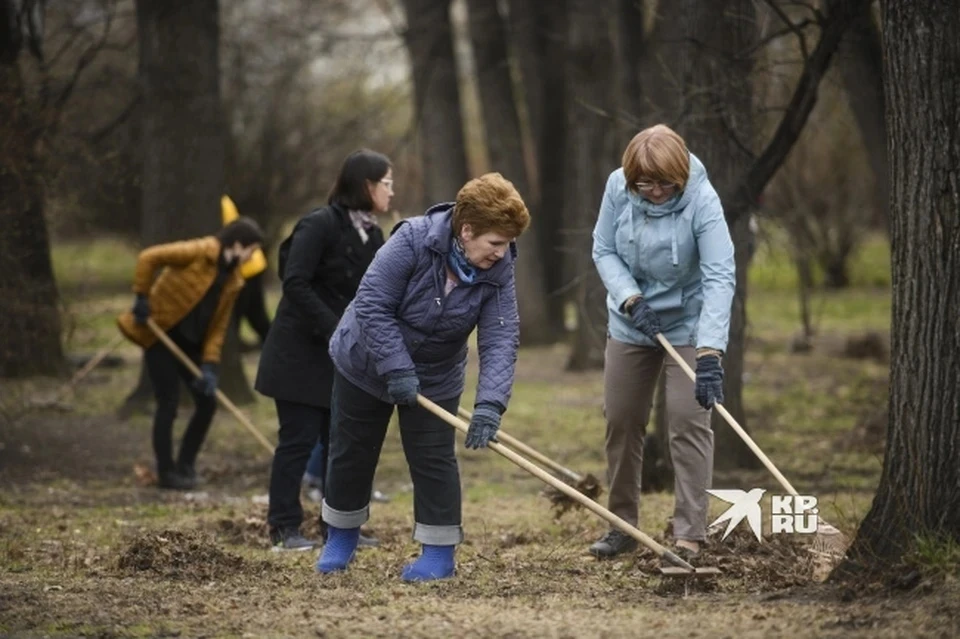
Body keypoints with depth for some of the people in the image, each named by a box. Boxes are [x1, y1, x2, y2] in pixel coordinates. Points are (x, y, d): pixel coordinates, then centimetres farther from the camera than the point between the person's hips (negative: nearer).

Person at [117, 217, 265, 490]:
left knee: (207, 401, 4)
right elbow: (149, 258, -21)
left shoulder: (233, 281, 4)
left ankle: (185, 466, 18)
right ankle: (166, 473, 4)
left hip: (190, 343, 7)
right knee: (168, 404, -7)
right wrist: (142, 298, -19)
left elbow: (218, 327, 4)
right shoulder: (199, 252, -18)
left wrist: (210, 366, -6)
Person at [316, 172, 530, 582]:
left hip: (435, 378, 1)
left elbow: (500, 341, -26)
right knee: (351, 454, 11)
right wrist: (396, 369, -32)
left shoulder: (498, 272, -21)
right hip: (366, 362, -1)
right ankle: (341, 538, 31)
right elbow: (373, 304, -29)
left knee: (433, 461, -3)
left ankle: (440, 552, 8)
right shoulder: (413, 240, -31)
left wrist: (490, 404, -39)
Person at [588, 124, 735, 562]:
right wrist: (629, 298, -22)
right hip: (630, 324, 4)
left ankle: (689, 535, -9)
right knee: (621, 422, 9)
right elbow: (604, 250, -4)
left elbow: (719, 278, -33)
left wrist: (709, 352, -41)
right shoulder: (618, 187, -15)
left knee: (689, 422, -12)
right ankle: (622, 525, 23)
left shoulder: (701, 201, -27)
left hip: (688, 326, -4)